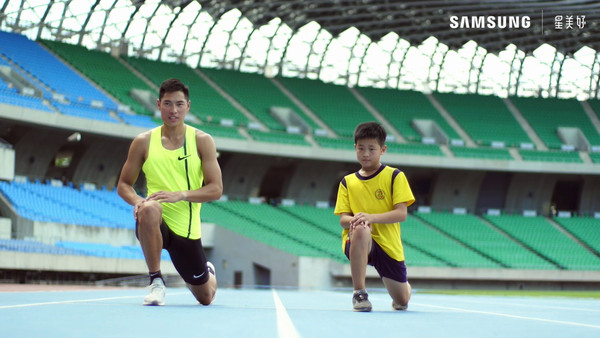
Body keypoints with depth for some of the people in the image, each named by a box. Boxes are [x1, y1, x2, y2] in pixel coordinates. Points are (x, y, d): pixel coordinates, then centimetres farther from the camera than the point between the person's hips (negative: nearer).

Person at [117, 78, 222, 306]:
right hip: (155, 224, -1)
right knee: (149, 209, -40)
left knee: (206, 298, 12)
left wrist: (180, 195, -23)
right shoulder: (144, 142, 2)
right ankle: (156, 281, -23)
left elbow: (216, 189, -6)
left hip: (187, 229, 1)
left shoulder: (202, 141, -1)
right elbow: (124, 184, 8)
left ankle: (208, 271, 53)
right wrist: (137, 200, -16)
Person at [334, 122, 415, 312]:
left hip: (389, 244, 0)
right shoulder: (347, 182, 8)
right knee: (360, 230, -39)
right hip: (357, 241, 0)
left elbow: (401, 213, -10)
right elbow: (343, 219, 2)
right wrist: (352, 221, -23)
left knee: (402, 301, 5)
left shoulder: (394, 176, 0)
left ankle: (405, 287, 48)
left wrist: (371, 217, -25)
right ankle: (359, 294, -28)